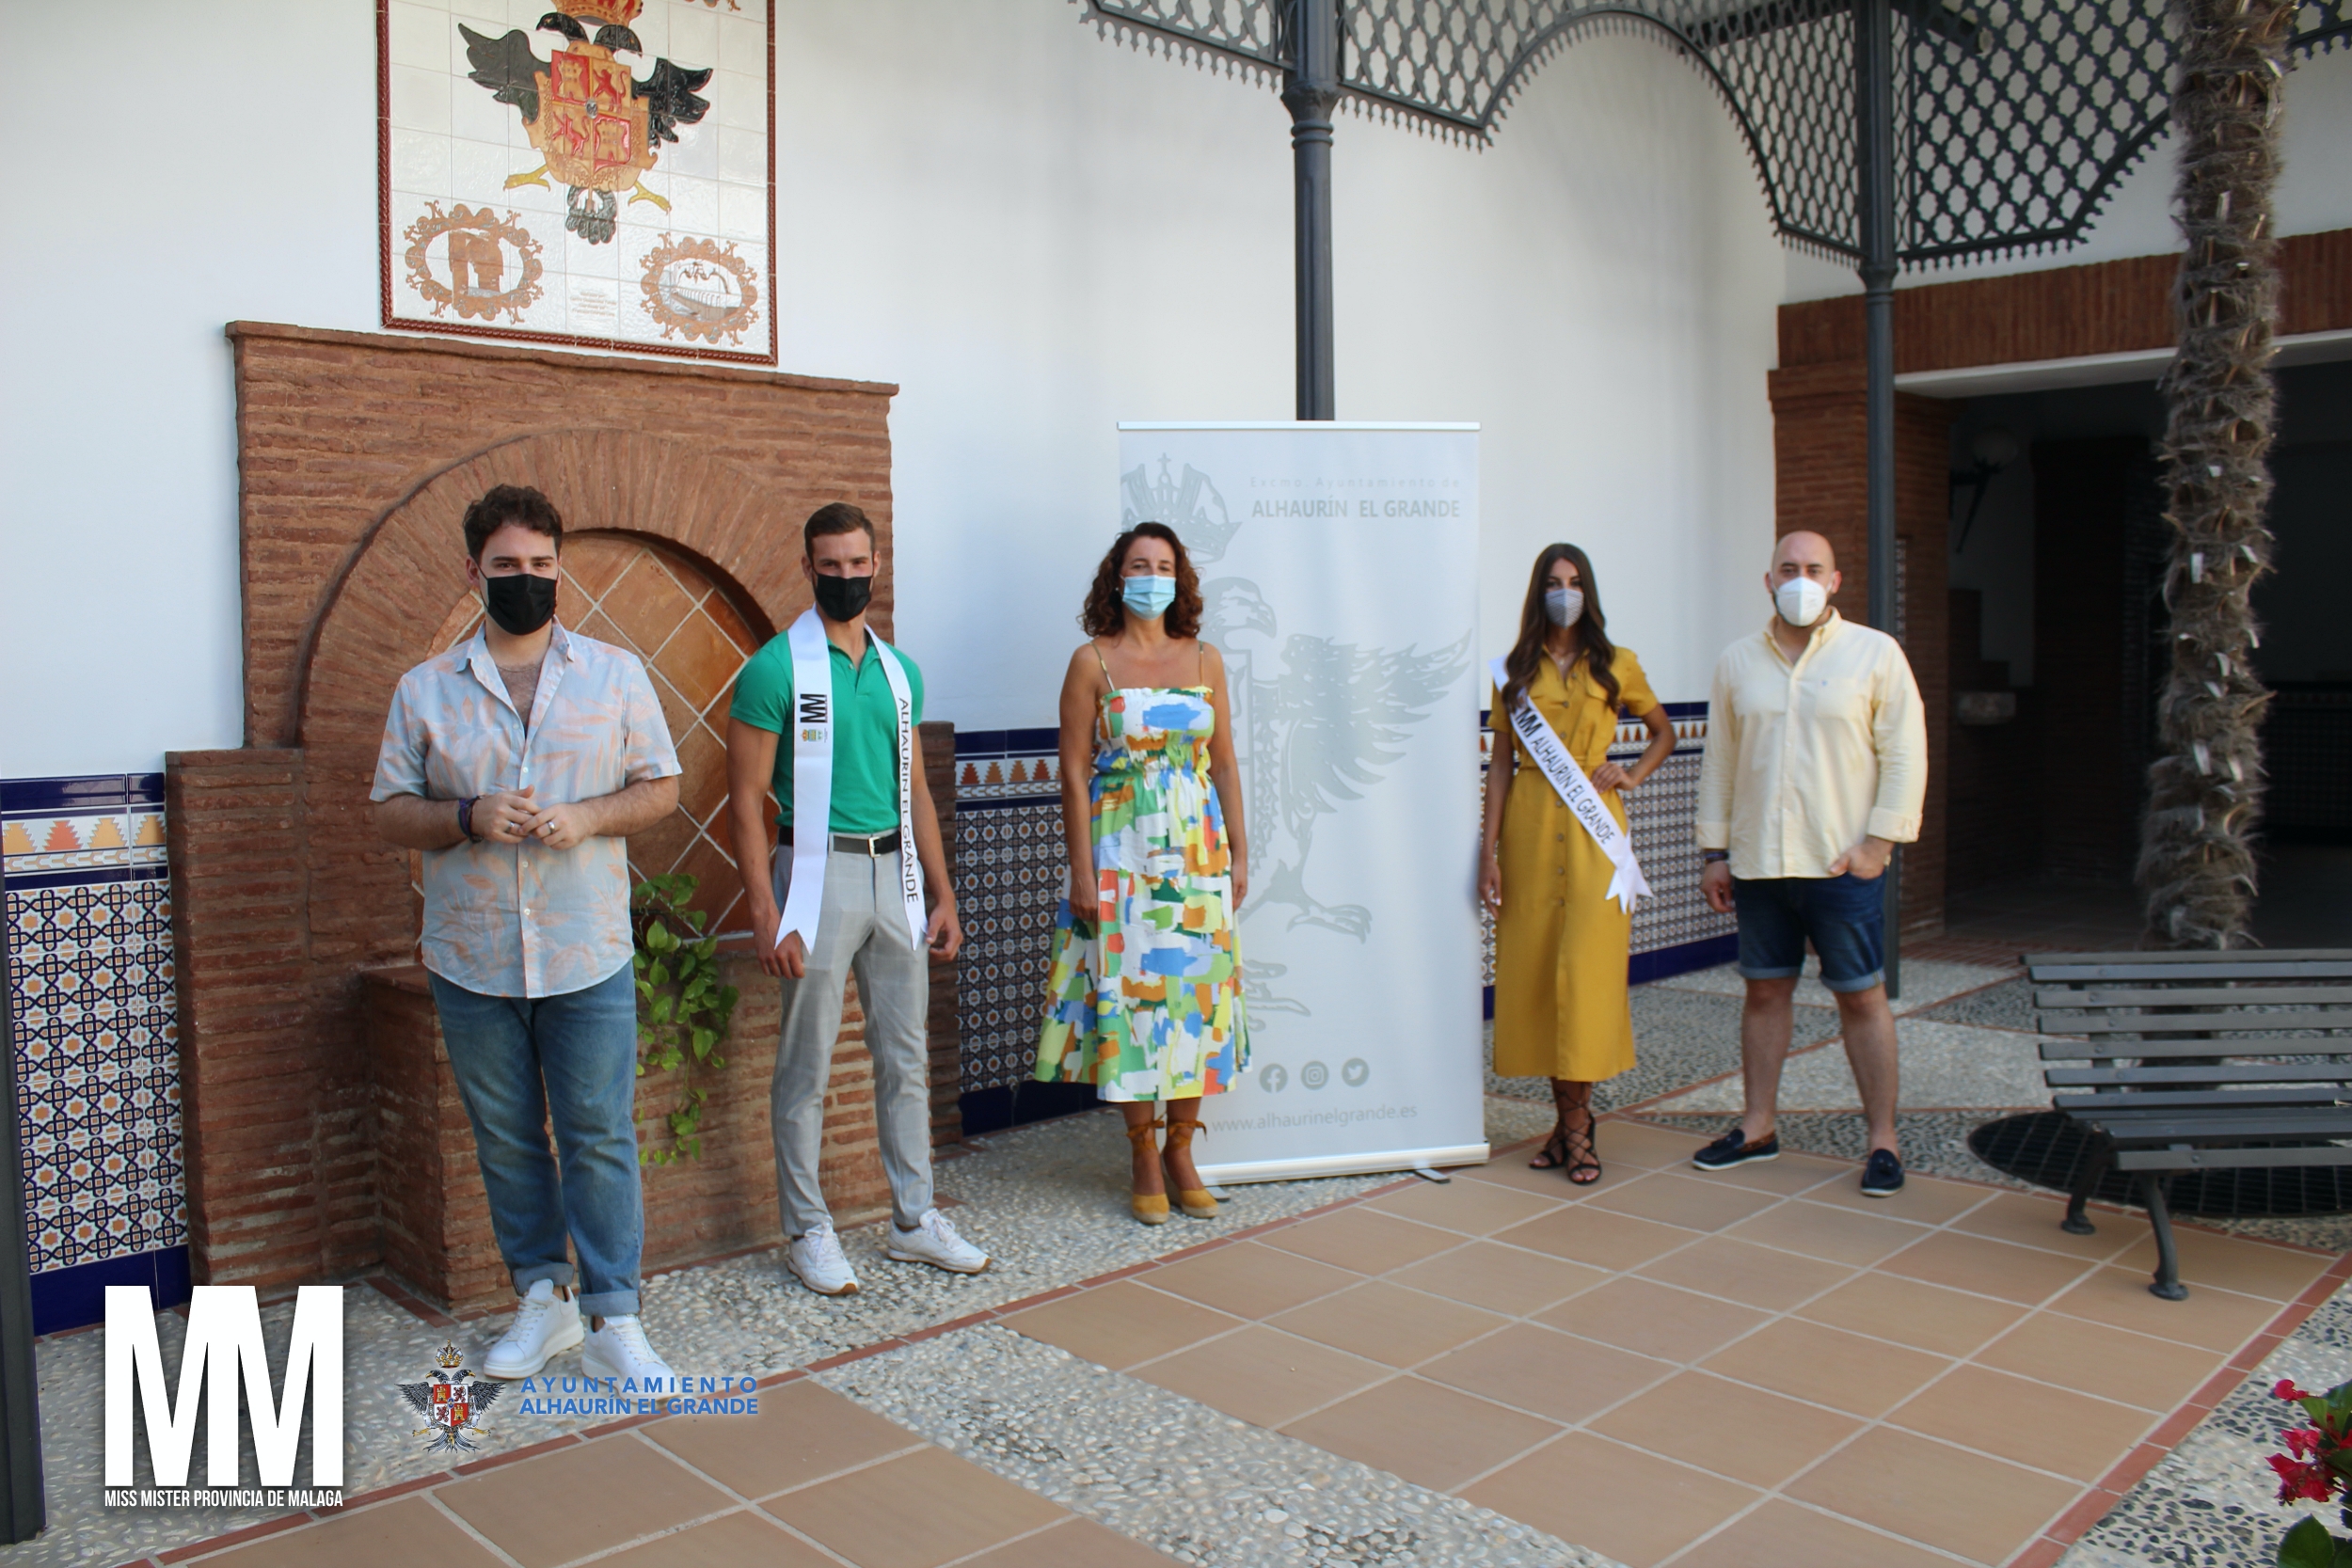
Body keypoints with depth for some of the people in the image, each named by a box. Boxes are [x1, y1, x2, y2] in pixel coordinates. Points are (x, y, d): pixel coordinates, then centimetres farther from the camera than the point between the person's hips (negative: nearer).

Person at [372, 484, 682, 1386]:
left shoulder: (616, 675, 4)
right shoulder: (424, 691, 5)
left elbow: (661, 788, 5)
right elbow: (390, 814, 5)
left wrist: (588, 817, -14)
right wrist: (470, 817, -14)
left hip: (589, 958, -1)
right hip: (471, 963, 2)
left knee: (600, 1139, -1)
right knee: (505, 1140, 11)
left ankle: (614, 1319, 6)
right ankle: (542, 1297, 26)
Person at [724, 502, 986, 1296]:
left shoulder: (899, 671, 11)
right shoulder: (776, 669, -7)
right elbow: (746, 800, -9)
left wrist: (942, 895, 12)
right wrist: (767, 917, -15)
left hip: (894, 873, 6)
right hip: (820, 873, -5)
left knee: (906, 1058, 11)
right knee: (806, 1069, 3)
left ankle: (914, 1219, 23)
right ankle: (808, 1231, 17)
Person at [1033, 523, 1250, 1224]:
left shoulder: (1204, 660, 8)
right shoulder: (1092, 662, -2)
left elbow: (1225, 764, 10)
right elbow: (1074, 773, -6)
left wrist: (1239, 853, 6)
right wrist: (1082, 873, -10)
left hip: (1198, 850, 3)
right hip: (1122, 850, -3)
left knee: (1197, 989, 4)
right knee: (1130, 989, 0)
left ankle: (1181, 1151, 18)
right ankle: (1144, 1158, 14)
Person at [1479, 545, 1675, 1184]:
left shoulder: (1616, 665, 7)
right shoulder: (1516, 671, 10)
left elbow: (1663, 733, 20)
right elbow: (1501, 763, 8)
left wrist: (1630, 776, 0)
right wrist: (1489, 850, 1)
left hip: (1594, 826, -2)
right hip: (1530, 827, 2)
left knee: (1584, 967, -8)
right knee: (1534, 969, 2)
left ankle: (1576, 1119, 3)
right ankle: (1569, 1117, 13)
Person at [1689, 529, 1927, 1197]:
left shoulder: (1875, 653, 0)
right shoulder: (1736, 662, 8)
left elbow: (1905, 754, -2)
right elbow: (1719, 763, 11)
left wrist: (1879, 841, -10)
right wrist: (1714, 852, 8)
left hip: (1843, 863, -3)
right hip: (1757, 862, 3)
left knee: (1861, 996, 2)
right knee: (1765, 991, 10)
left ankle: (1882, 1139, 11)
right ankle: (1758, 1126, 21)